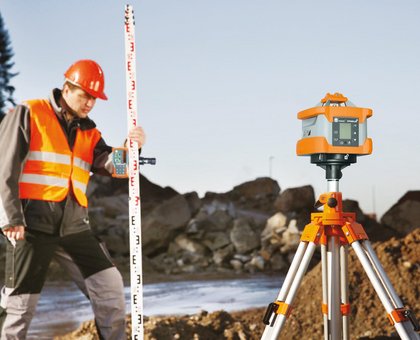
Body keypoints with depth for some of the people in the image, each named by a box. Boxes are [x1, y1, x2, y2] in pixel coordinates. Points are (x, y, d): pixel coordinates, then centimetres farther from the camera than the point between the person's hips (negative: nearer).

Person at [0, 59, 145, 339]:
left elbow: (109, 166, 2)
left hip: (73, 224, 5)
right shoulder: (29, 114, -1)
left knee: (110, 285, 0)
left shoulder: (89, 132, 16)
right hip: (33, 222, -5)